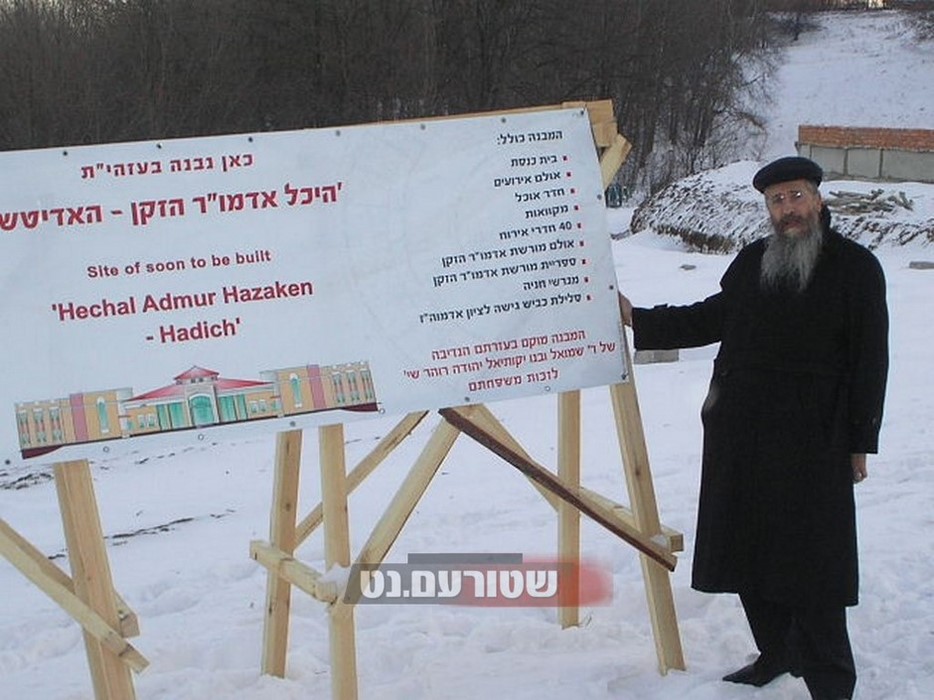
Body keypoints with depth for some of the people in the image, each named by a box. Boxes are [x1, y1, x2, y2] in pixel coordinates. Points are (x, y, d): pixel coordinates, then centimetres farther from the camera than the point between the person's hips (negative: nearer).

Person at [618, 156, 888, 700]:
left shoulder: (855, 267, -2)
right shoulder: (751, 262, 13)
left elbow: (870, 361, -3)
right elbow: (711, 318, 25)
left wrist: (861, 441, -5)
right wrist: (638, 319, 17)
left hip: (813, 441, -6)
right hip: (741, 434, 6)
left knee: (810, 560, -6)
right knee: (749, 549, 10)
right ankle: (778, 655, 26)